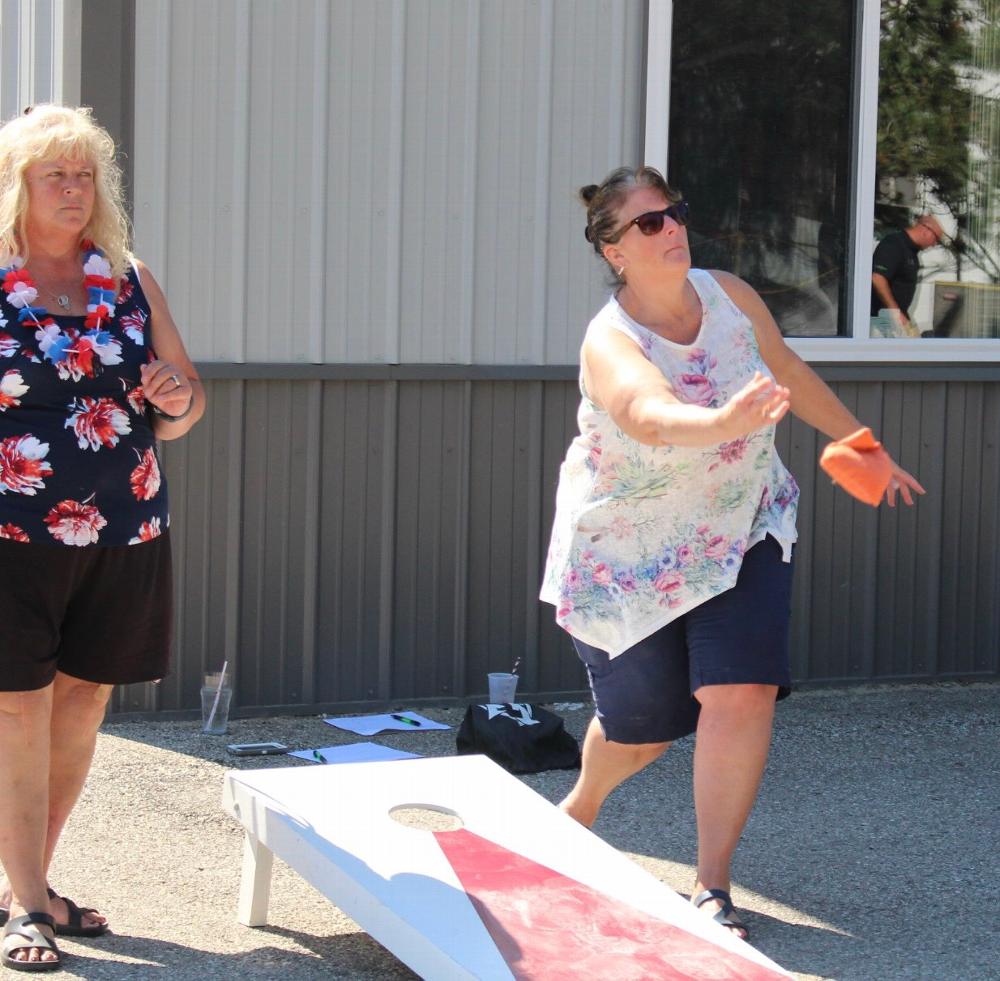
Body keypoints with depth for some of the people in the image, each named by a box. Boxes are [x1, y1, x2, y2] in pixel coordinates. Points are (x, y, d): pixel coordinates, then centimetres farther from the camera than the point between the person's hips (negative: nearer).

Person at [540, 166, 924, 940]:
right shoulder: (611, 344, -25)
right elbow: (649, 414, -48)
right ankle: (582, 805, 47)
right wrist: (724, 423, -68)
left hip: (741, 533, 3)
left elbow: (791, 374, 9)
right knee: (640, 726, 11)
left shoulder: (729, 296, -10)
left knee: (741, 696, -17)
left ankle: (713, 889, -8)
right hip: (628, 554, -3)